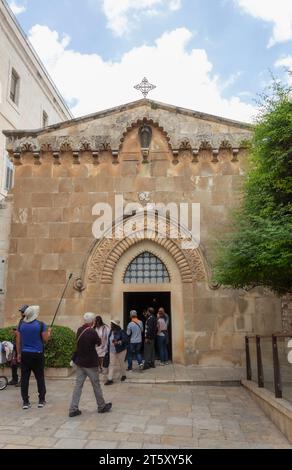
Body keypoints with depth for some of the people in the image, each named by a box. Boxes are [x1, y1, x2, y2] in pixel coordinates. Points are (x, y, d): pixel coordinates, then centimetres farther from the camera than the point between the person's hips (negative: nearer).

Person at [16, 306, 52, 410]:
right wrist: (49, 332, 11)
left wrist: (19, 353, 14)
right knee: (40, 377, 9)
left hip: (25, 354, 3)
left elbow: (18, 340, 6)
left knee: (24, 378, 7)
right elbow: (46, 339, -7)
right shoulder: (41, 324, -10)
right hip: (37, 354, -3)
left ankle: (25, 402, 9)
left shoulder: (21, 324, 2)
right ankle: (41, 400, 14)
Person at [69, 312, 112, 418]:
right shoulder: (92, 332, -21)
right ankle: (102, 406, 24)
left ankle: (73, 409, 8)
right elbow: (99, 343, -6)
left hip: (80, 362, 6)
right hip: (90, 363, -6)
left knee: (78, 385, 8)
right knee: (96, 385, 9)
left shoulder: (79, 330, 0)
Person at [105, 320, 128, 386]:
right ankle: (110, 379, 3)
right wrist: (108, 349, 15)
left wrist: (119, 342, -35)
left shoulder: (121, 332, -17)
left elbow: (126, 340, -23)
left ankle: (123, 375, 33)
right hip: (112, 351, 5)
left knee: (121, 363, 10)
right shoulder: (111, 331, 3)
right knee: (111, 364, 1)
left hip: (120, 350, -5)